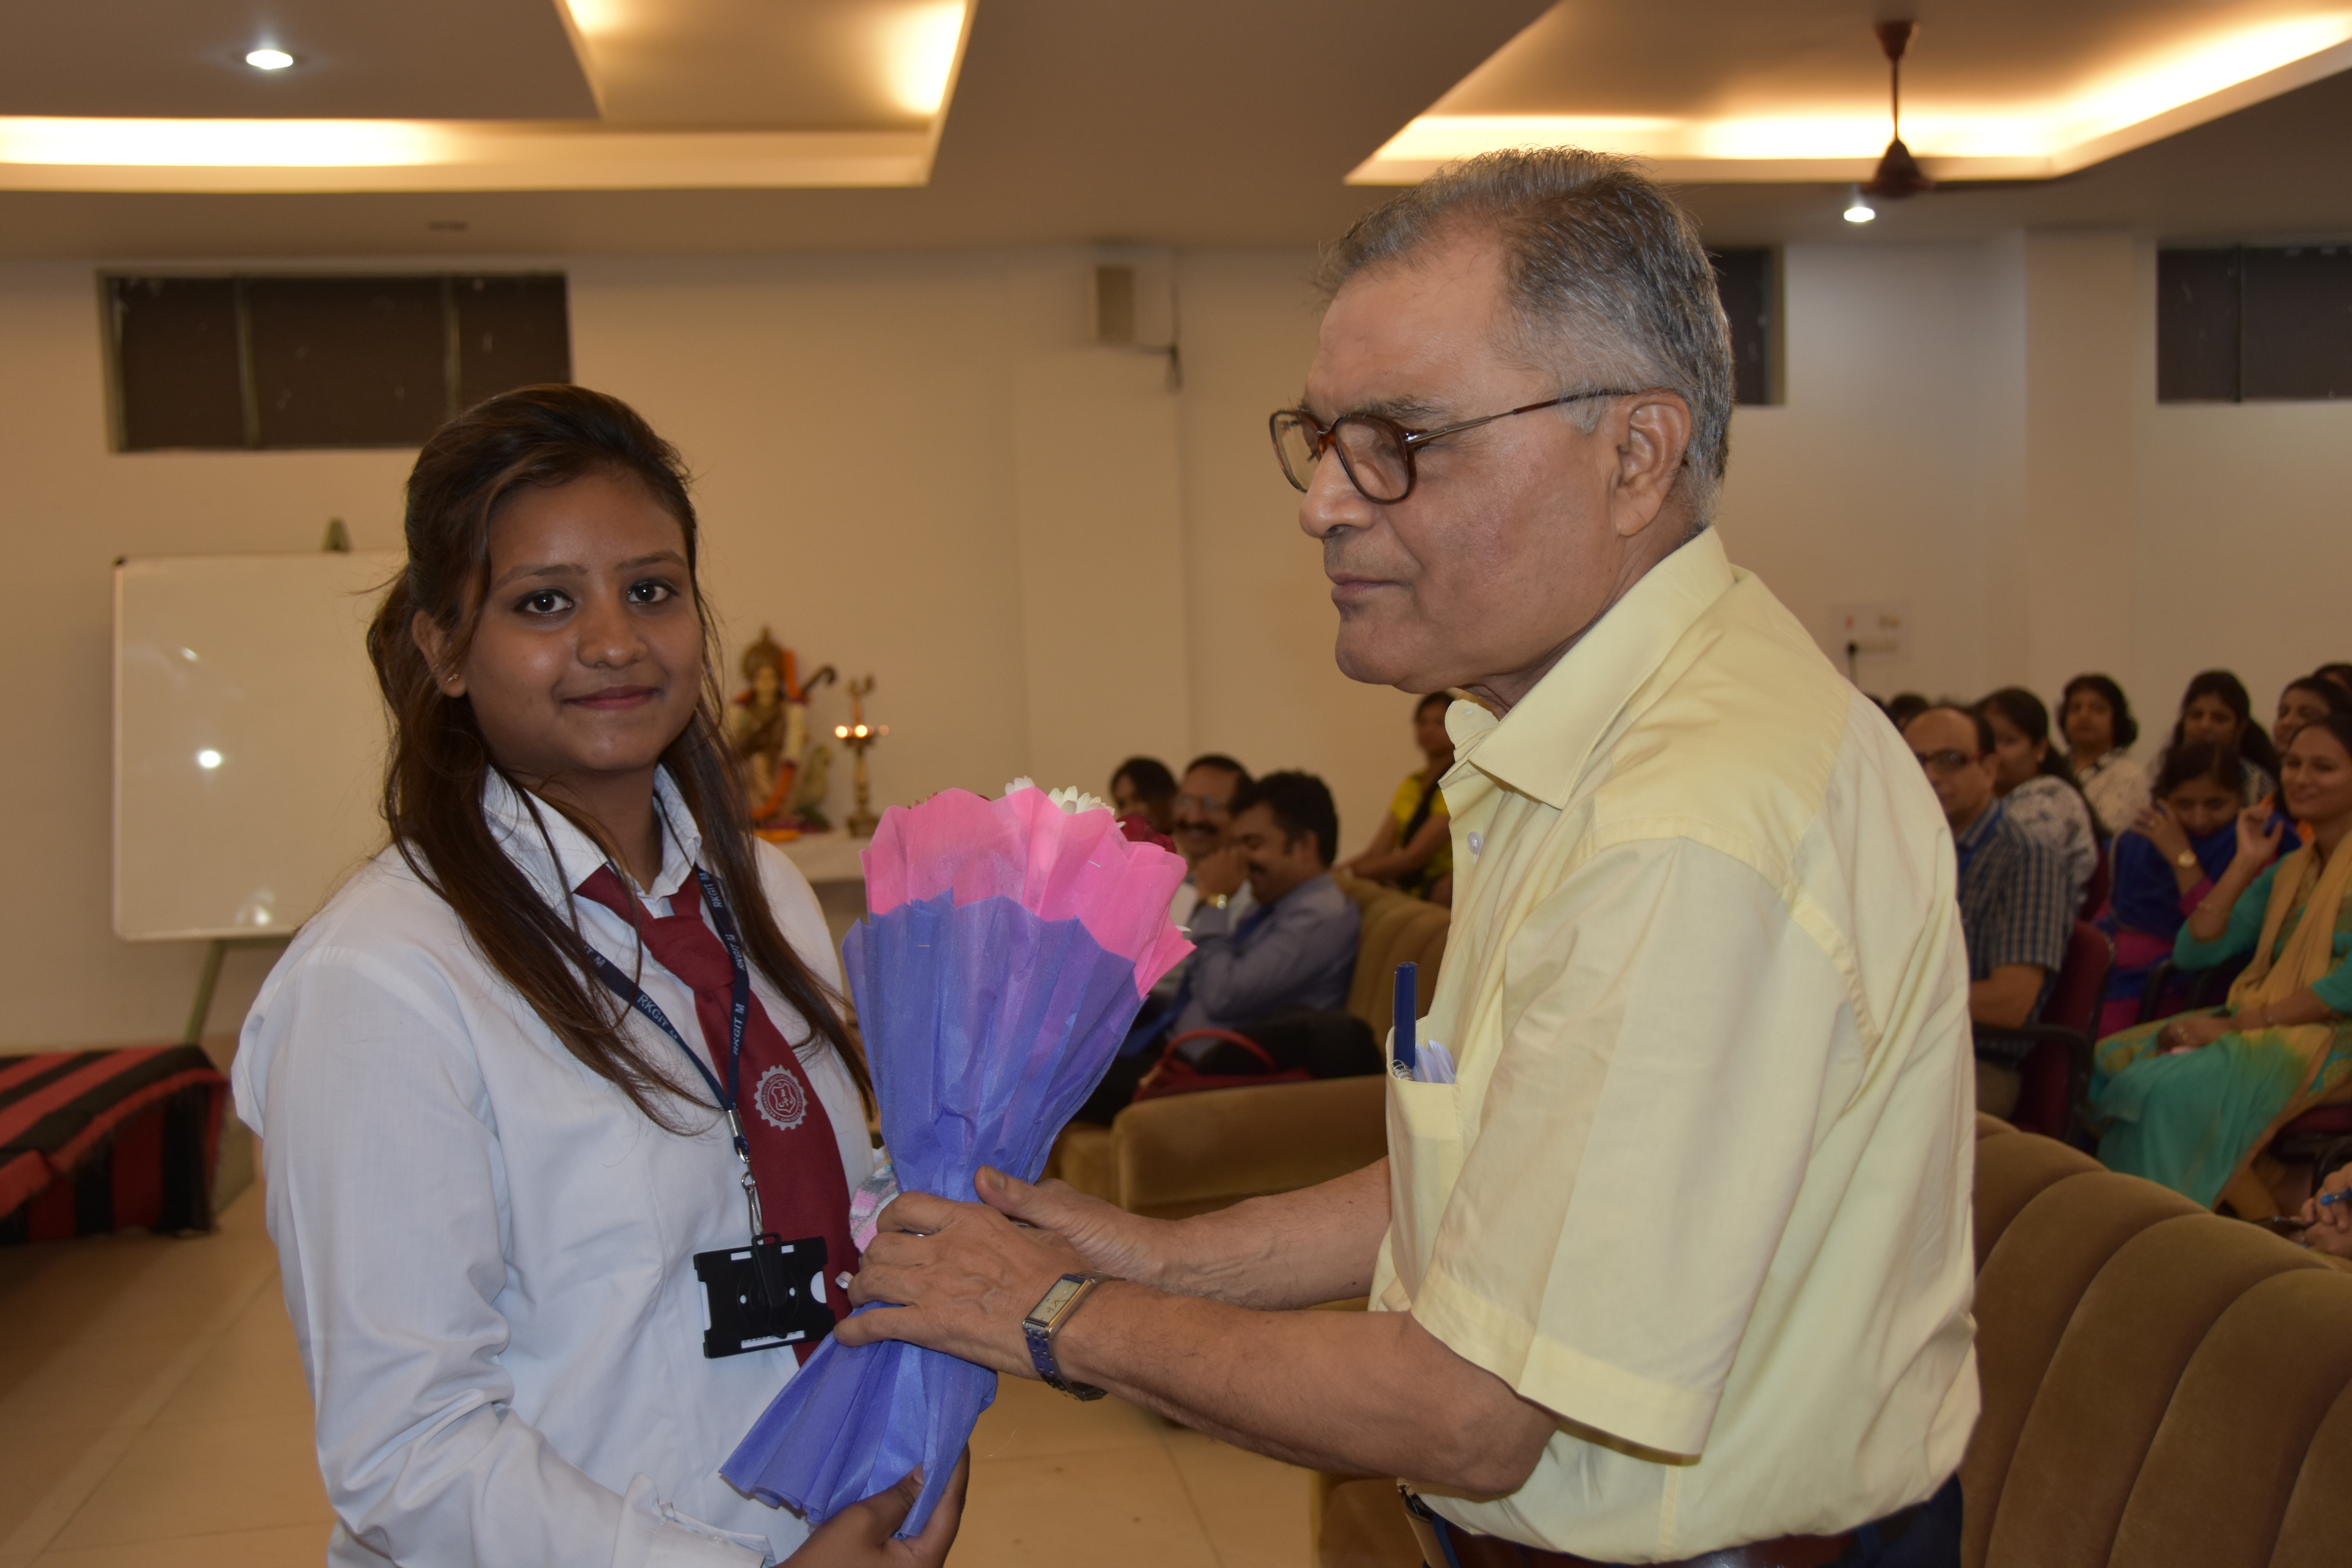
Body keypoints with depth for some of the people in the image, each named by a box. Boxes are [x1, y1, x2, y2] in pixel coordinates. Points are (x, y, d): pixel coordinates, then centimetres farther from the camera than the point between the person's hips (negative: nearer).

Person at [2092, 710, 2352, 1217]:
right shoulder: (2287, 870, 18)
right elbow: (2194, 952, 10)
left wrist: (2238, 1024, -19)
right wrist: (2246, 864, 5)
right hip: (2261, 1028, 8)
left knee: (2173, 1085, -29)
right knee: (2109, 1062, -12)